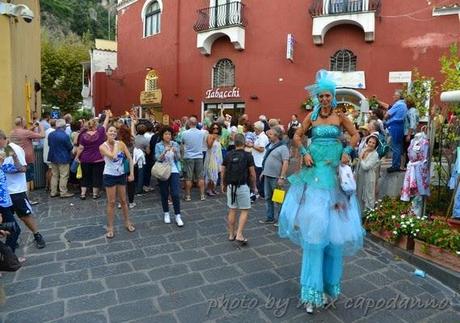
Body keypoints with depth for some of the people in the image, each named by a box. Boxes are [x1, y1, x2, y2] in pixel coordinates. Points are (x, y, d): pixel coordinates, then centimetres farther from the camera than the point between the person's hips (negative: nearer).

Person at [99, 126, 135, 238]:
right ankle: (110, 227, 17)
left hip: (121, 175, 3)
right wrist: (115, 144, -15)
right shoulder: (103, 146, -11)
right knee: (111, 202, 3)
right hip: (109, 176, -3)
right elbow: (113, 156, -28)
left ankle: (127, 222, 30)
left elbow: (130, 158, -3)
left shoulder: (121, 143, -3)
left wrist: (131, 174, -9)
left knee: (123, 200, 14)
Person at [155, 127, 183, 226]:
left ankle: (177, 216, 3)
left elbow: (178, 158, 1)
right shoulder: (158, 145, -2)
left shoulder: (175, 144, 2)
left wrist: (175, 152, -18)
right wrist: (165, 151, -25)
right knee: (164, 194, 8)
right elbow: (158, 159, -11)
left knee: (175, 194, -6)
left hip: (174, 171, 0)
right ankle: (166, 214, 26)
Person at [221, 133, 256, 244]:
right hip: (243, 186, -4)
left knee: (232, 210, 12)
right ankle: (239, 234, -3)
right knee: (244, 211, 5)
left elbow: (223, 171, 8)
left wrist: (223, 185, 21)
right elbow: (252, 174, -6)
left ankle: (231, 234, 20)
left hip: (230, 186, 4)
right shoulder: (247, 155, -7)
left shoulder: (228, 155, 4)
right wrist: (254, 186, 8)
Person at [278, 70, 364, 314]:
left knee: (333, 225, 5)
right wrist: (304, 153, -3)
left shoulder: (340, 116, 5)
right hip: (315, 171, 0)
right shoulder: (312, 116, 6)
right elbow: (297, 136, 12)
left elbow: (355, 135, 11)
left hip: (335, 172, 0)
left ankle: (328, 283, 25)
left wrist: (347, 152, -4)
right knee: (314, 226, -1)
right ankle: (314, 289, 10)